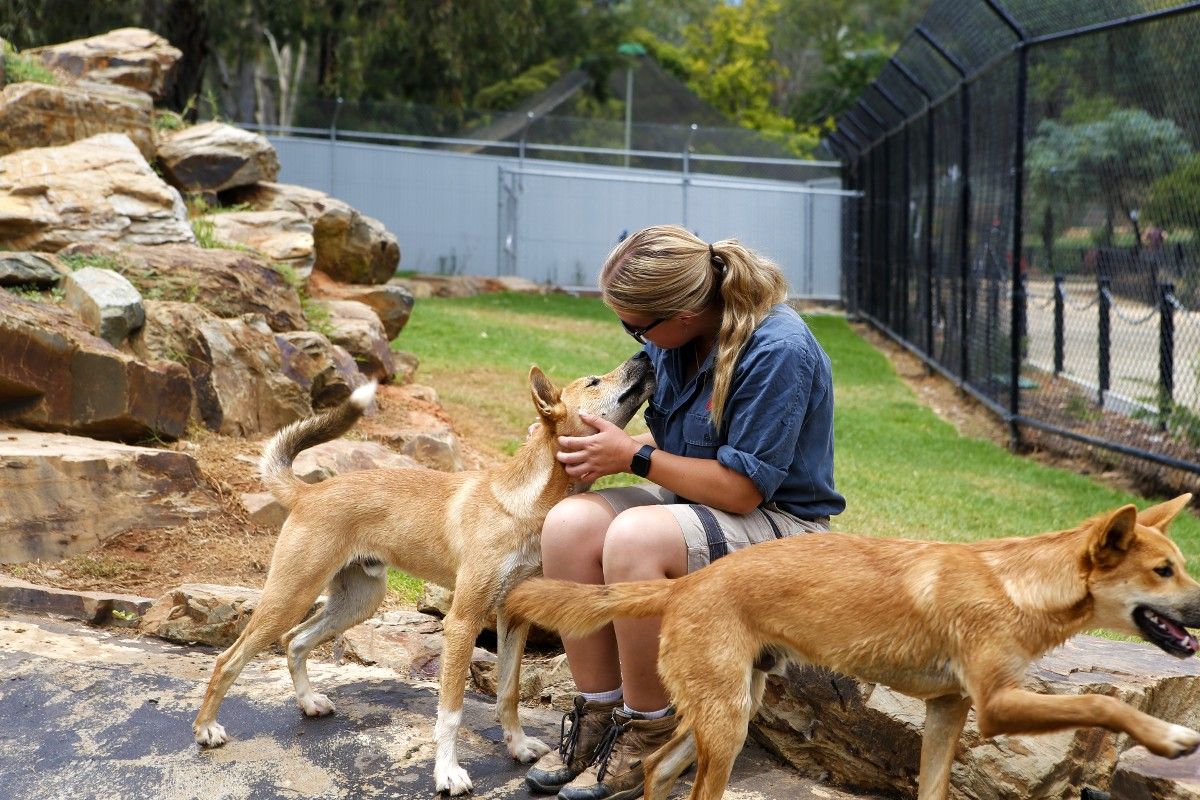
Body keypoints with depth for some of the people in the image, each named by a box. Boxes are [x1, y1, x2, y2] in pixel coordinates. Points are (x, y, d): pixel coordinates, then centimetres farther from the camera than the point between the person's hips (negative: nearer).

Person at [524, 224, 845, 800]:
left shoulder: (779, 352, -24)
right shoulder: (674, 337, -1)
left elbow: (740, 489, -22)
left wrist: (634, 457, -18)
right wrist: (607, 452, -1)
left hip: (780, 523, -8)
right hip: (696, 503, 8)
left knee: (635, 537, -34)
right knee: (569, 524, -18)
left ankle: (646, 732, -17)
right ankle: (598, 714, -9)